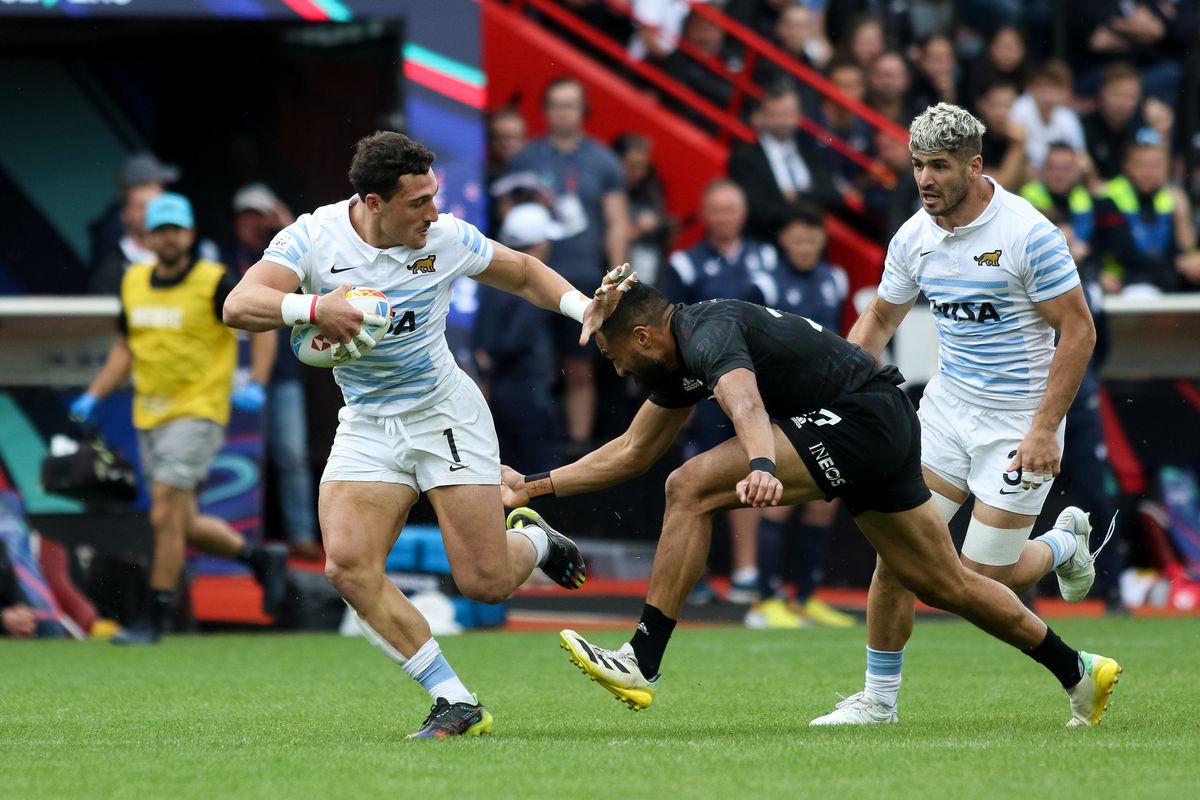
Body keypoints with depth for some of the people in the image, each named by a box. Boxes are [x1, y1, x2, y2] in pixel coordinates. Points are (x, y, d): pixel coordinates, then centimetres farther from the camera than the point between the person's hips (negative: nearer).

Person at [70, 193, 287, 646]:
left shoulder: (214, 283, -9)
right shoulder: (134, 282, 8)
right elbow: (126, 348, 19)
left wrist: (256, 384, -13)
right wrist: (93, 397, 10)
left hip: (198, 411, -6)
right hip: (149, 417, 7)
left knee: (166, 516, -14)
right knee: (184, 526, 8)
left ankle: (155, 619, -6)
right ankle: (262, 559, 30)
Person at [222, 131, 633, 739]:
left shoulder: (446, 238, -10)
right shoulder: (313, 236, -12)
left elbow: (524, 274, 8)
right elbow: (239, 306, -24)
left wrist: (583, 308, -9)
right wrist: (313, 307, -42)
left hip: (445, 411, -1)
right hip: (366, 426, 1)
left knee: (485, 582, -9)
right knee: (348, 566, -20)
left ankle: (535, 540, 29)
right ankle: (455, 702, -12)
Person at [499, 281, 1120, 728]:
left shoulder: (709, 334, -18)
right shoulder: (680, 356, 13)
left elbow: (745, 403, -41)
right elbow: (632, 452, 23)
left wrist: (760, 466, -61)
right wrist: (534, 485, 20)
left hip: (863, 422, -11)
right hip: (882, 436, 11)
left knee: (691, 488, -18)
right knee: (946, 586, 17)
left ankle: (642, 663, -19)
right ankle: (1078, 673, 27)